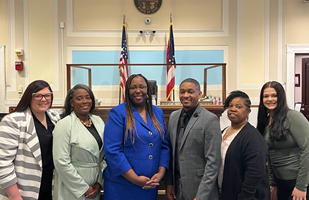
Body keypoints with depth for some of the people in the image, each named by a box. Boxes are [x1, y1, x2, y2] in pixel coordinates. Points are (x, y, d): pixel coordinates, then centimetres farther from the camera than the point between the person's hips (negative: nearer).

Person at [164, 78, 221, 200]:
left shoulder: (210, 120, -14)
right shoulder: (173, 116, 3)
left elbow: (213, 162, -15)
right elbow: (171, 152, 8)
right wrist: (168, 183, 5)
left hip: (201, 190, -5)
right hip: (177, 187, 5)